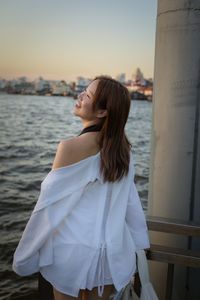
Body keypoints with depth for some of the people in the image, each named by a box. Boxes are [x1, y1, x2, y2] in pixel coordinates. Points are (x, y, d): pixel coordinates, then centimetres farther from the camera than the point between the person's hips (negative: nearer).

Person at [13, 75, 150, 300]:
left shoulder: (71, 148, -20)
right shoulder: (122, 148, -3)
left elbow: (49, 204, -15)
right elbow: (132, 203, 3)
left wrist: (25, 257, -3)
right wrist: (138, 246, 15)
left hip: (74, 250, -4)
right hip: (113, 253, 5)